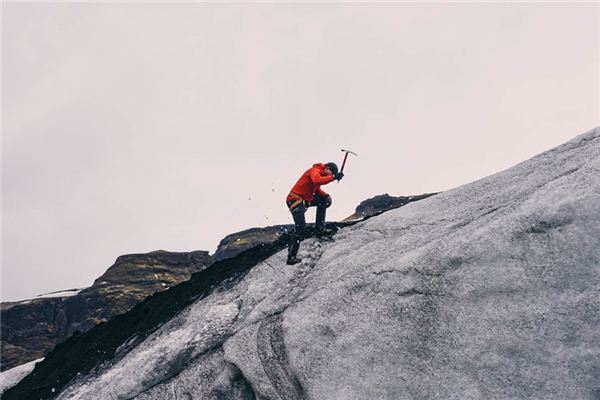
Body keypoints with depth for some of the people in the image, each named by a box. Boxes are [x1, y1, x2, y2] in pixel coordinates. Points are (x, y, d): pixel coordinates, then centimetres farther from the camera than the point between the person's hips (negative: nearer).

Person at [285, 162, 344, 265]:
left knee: (324, 201, 14)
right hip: (296, 199, -10)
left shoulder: (320, 174, 15)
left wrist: (326, 196, 4)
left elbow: (316, 189, 20)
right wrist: (333, 177, -39)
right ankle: (291, 257, -17)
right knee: (300, 227, -17)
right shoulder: (315, 171, -14)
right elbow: (317, 181, -36)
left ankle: (319, 230, 12)